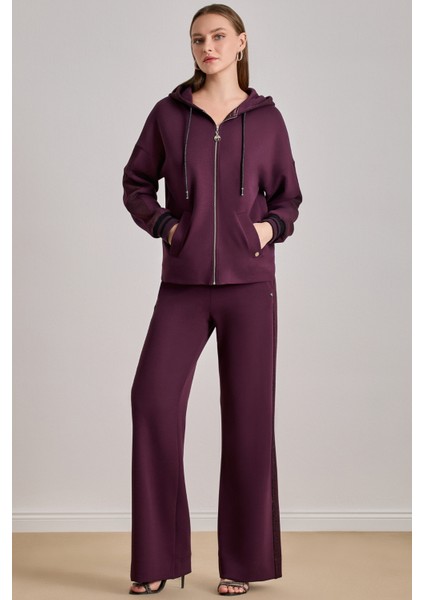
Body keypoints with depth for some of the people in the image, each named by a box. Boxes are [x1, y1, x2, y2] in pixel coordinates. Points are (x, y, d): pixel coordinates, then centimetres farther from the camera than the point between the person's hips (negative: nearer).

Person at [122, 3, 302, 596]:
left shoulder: (266, 118, 6)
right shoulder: (169, 113, 5)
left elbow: (289, 196, 14)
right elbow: (136, 184, 14)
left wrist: (272, 226, -5)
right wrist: (163, 224, -3)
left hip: (249, 284, 0)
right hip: (183, 285, 0)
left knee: (248, 414, 1)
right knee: (153, 398, -12)